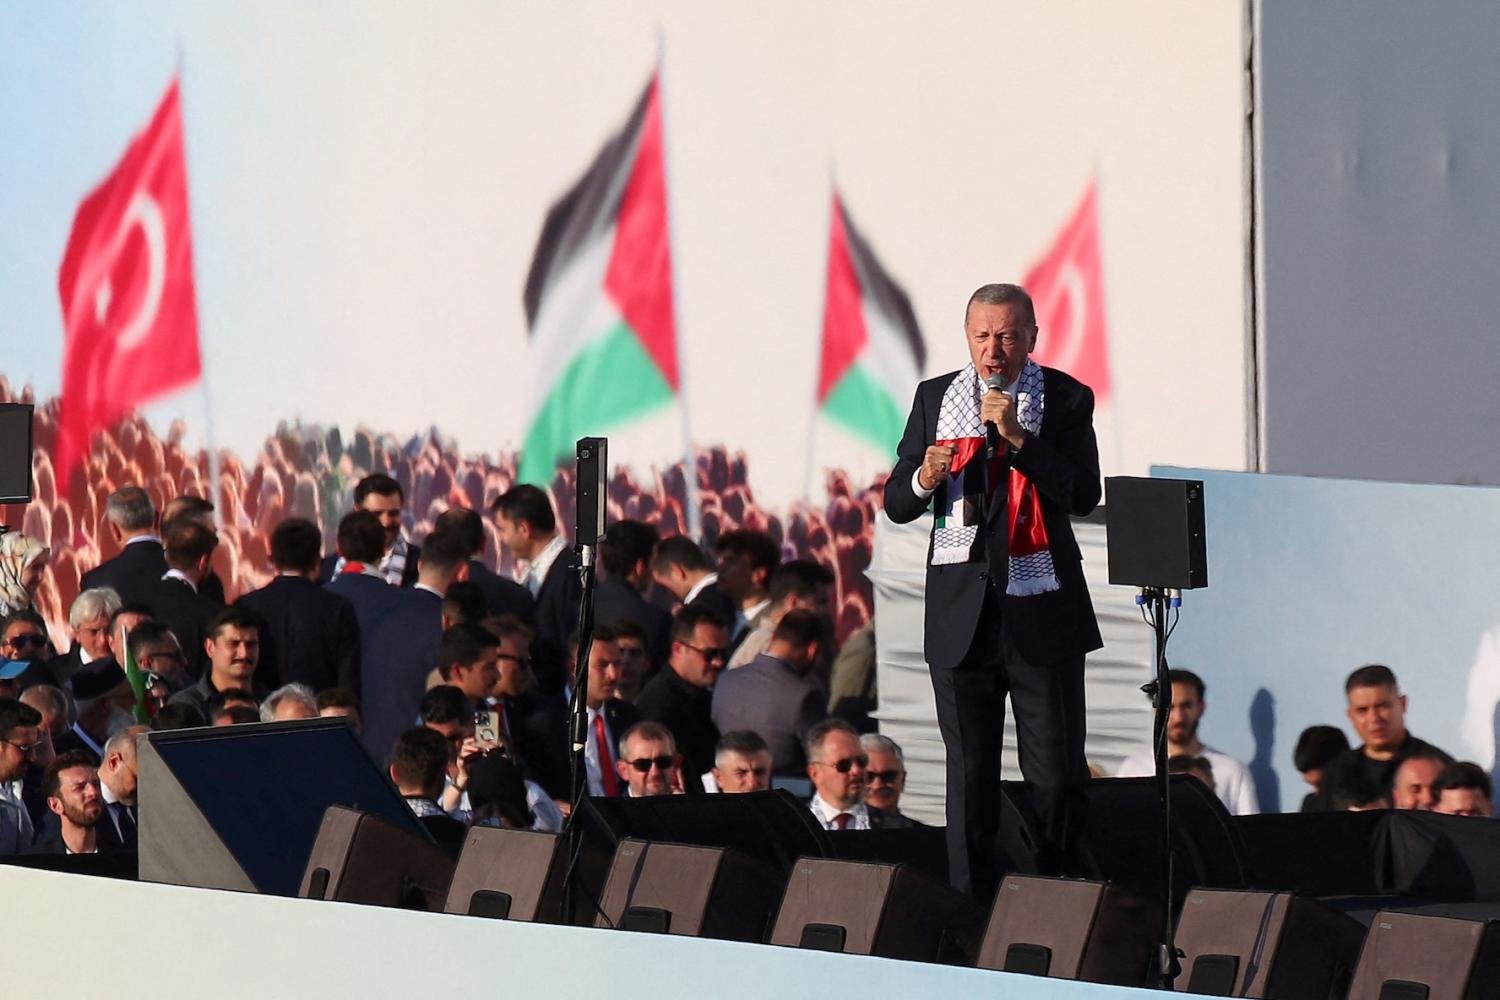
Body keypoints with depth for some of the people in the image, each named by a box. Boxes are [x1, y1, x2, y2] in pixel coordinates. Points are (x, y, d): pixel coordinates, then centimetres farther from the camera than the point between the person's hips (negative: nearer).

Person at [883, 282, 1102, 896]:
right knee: (969, 775, 4)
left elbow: (1084, 495, -10)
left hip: (1042, 614, -2)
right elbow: (896, 504, 12)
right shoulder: (935, 398, 11)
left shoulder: (1065, 400, 2)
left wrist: (1018, 437, -18)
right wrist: (924, 481, -11)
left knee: (1057, 776, -2)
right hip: (962, 613, 2)